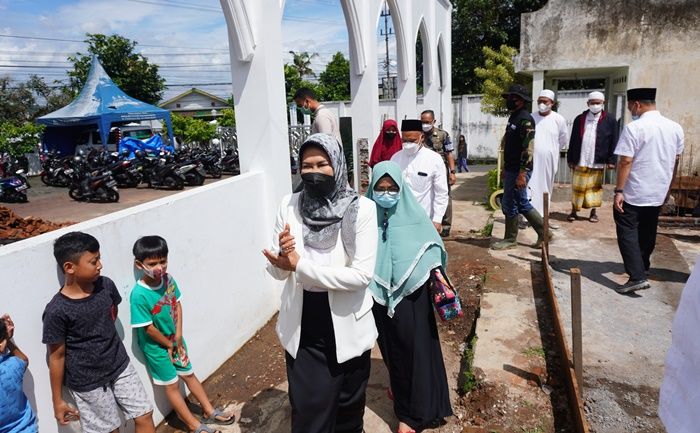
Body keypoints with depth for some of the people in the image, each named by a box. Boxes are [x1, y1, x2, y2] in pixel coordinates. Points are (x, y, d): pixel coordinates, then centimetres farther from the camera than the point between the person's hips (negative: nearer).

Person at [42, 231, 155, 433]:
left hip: (120, 366, 4)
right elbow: (56, 357, -13)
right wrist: (58, 401, -5)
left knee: (144, 416, 10)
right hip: (87, 383, -4)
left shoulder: (106, 285, -10)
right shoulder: (57, 311, -23)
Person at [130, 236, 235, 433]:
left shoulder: (168, 279, -13)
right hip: (156, 346, -5)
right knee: (172, 385, 11)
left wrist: (178, 335, -9)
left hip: (175, 339, 6)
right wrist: (169, 345, -10)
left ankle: (210, 412, 35)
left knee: (189, 374, 19)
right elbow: (148, 328, -24)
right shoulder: (139, 295, -31)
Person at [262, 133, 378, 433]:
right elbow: (278, 271, -3)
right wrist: (282, 254, -26)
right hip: (301, 329, 2)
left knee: (348, 406, 21)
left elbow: (362, 274, -21)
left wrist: (301, 266, -26)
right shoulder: (289, 206, -5)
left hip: (347, 328, -1)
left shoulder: (361, 209, -14)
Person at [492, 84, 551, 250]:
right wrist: (505, 168, 22)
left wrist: (522, 174, -25)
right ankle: (543, 232, 24)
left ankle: (510, 239, 13)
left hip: (518, 171, -10)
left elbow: (528, 148, -22)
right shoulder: (513, 117, 15)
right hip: (511, 169, 10)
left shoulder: (525, 119, -16)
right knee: (522, 204, 15)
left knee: (509, 204, -1)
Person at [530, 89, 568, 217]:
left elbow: (564, 140, 10)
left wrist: (552, 152, 14)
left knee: (546, 187, 8)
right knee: (530, 186, -4)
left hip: (549, 160, 0)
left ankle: (541, 215, 18)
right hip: (532, 159, 0)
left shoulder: (559, 119, -3)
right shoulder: (531, 117, -1)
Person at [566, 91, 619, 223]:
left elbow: (614, 142, 0)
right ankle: (574, 211, 13)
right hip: (580, 161, 1)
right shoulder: (580, 119, 5)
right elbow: (573, 141, 6)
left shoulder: (610, 120, 1)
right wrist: (570, 159, 4)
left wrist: (611, 160, -4)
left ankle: (593, 212, 19)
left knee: (595, 187, 9)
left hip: (598, 162, -1)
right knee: (577, 186, 4)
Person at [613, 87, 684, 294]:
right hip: (659, 192, 7)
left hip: (634, 193, -7)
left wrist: (619, 191, -17)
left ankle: (637, 277, -10)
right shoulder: (675, 127, 5)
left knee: (628, 232, -2)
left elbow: (625, 162, -20)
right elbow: (675, 160, 13)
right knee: (647, 231, 21)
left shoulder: (634, 127, -16)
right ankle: (643, 266, 37)